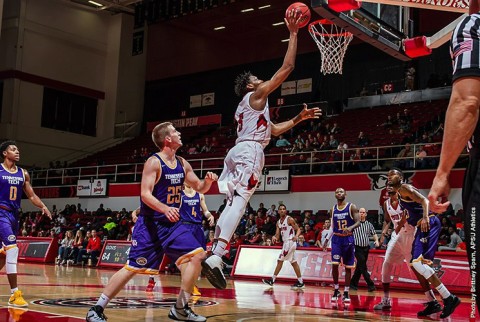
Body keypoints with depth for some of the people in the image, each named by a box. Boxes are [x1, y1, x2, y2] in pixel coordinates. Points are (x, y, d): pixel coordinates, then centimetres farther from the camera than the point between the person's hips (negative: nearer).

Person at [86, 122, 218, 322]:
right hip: (150, 223, -7)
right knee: (133, 267, -9)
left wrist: (207, 181, -6)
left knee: (197, 256, -4)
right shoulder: (154, 162, -13)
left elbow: (199, 188, 17)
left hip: (172, 223, 7)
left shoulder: (182, 164, 8)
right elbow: (145, 194, -22)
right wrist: (164, 208, -37)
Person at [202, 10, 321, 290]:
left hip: (238, 152, 10)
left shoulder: (248, 106, 31)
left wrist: (300, 118, 34)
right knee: (239, 203, -19)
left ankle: (214, 255, 1)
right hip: (250, 152, -10)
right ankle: (216, 257, -31)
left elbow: (274, 130, 37)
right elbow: (287, 68, -2)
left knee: (233, 204, 7)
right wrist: (293, 34, 4)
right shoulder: (257, 95, 4)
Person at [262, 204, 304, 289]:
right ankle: (300, 282, 15)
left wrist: (296, 236, -32)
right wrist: (275, 237, -14)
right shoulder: (278, 222, 13)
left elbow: (298, 229, -12)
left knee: (280, 260, -7)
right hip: (286, 243, 9)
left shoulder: (290, 219, -10)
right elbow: (277, 235, 10)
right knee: (294, 262, 10)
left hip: (290, 242, -9)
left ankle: (272, 280, -2)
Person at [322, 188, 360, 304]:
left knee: (348, 267, 2)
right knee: (334, 264, -9)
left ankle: (346, 293, 9)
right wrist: (327, 239, 9)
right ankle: (336, 290, 4)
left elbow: (358, 222, -10)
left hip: (348, 239, -2)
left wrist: (351, 228, -31)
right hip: (336, 239, 3)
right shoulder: (333, 209, 9)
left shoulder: (352, 207, -4)